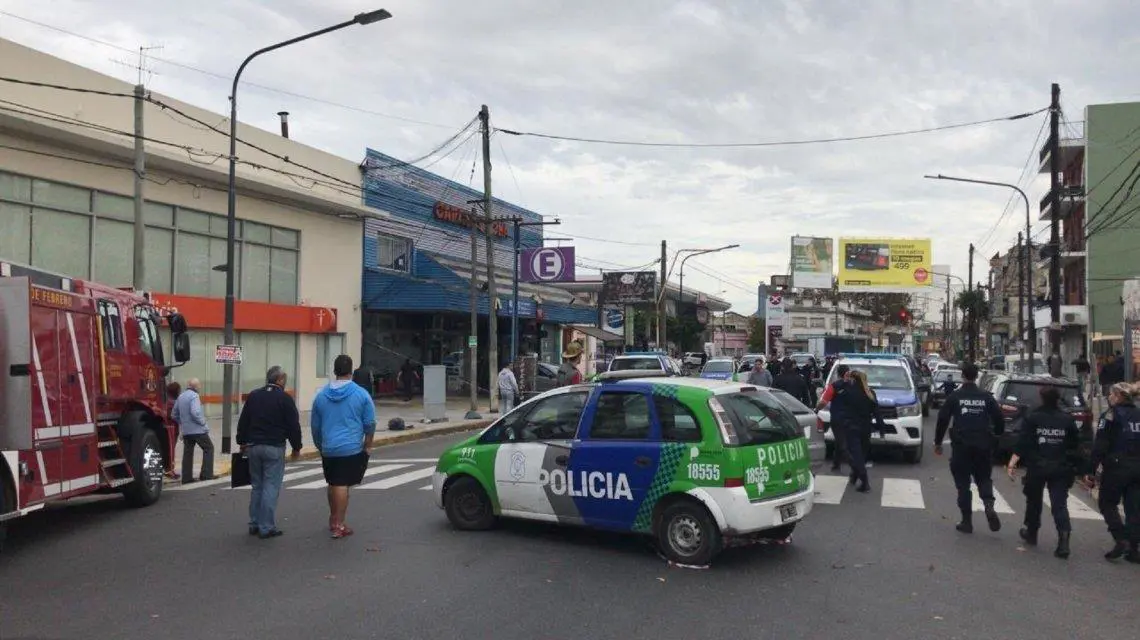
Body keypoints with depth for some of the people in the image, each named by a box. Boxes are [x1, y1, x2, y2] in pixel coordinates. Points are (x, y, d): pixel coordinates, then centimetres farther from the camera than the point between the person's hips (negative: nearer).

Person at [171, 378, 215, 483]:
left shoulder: (180, 396, 12)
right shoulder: (194, 396, -13)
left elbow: (174, 415, 16)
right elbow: (195, 412, -25)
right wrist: (203, 422, -12)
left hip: (185, 430, 7)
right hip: (198, 430, -7)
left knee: (187, 453, 10)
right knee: (208, 448, 4)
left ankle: (186, 478, 11)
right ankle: (206, 474, -1)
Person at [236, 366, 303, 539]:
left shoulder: (253, 395, 10)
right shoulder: (285, 398, -6)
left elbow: (243, 422, 13)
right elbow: (294, 426, -6)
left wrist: (242, 442, 21)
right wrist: (296, 448, 4)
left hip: (253, 447, 6)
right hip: (274, 448, -6)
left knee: (256, 486, 15)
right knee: (271, 487, -3)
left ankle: (254, 524, 18)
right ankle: (267, 528, -3)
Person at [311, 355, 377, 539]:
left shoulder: (321, 395, 5)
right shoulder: (361, 394, -6)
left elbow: (315, 425, 13)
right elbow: (370, 424, -3)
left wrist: (320, 446, 25)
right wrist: (368, 446, 9)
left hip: (328, 449, 4)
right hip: (352, 448, -4)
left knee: (333, 484, 17)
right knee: (342, 485, -3)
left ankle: (333, 519, 31)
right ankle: (338, 525, -1)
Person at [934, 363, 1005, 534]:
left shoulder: (954, 397, -3)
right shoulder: (986, 397, 3)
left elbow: (942, 420, -4)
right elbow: (999, 420, 3)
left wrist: (938, 443, 5)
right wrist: (996, 434, 22)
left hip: (962, 446, -2)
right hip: (983, 447, 2)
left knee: (963, 483, 5)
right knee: (984, 479, 16)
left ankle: (967, 521, 5)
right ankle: (989, 506, -10)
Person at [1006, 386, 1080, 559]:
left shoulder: (1032, 418, -6)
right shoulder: (1067, 420, 2)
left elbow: (1021, 443, -12)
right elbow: (1076, 443, 7)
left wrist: (1012, 463, -13)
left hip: (1037, 467, -1)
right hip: (1061, 469, 1)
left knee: (1034, 501, 18)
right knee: (1059, 504, -1)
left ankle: (1031, 533, 33)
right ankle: (1064, 538, -18)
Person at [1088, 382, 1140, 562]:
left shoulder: (1111, 415, -8)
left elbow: (1100, 446, -13)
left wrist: (1091, 470, -10)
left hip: (1116, 468, -6)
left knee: (1107, 503, 7)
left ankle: (1121, 539, -7)